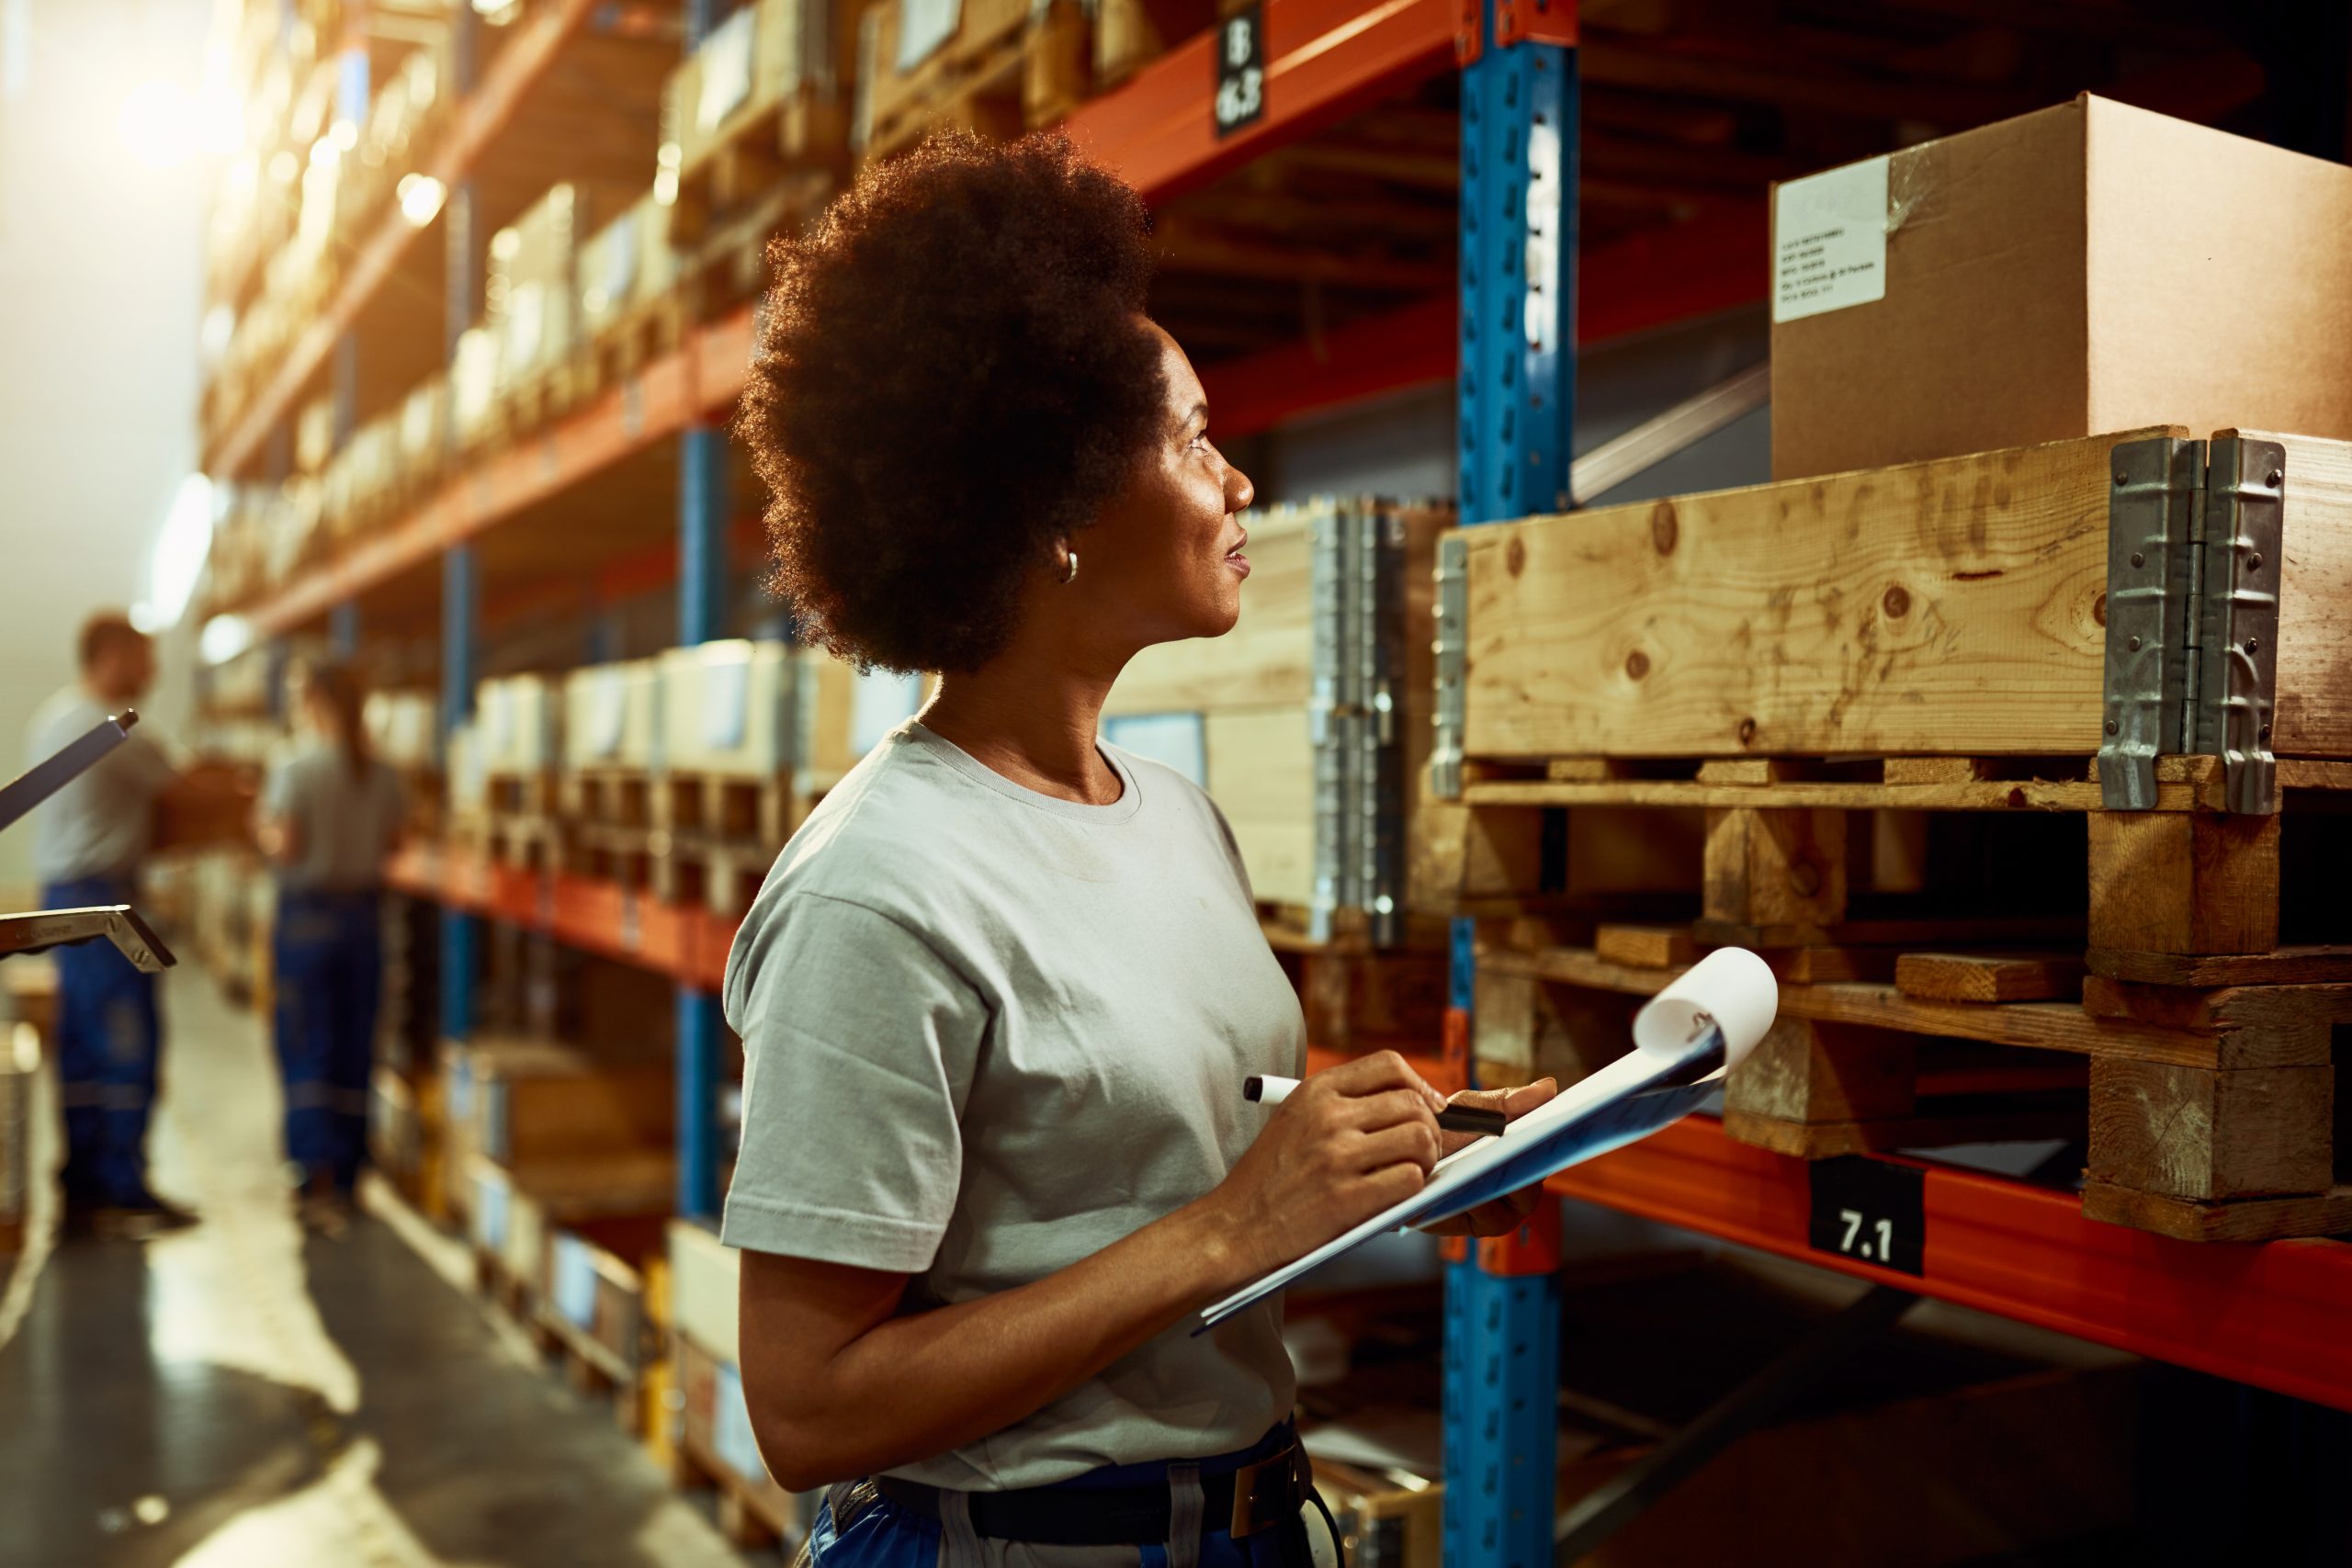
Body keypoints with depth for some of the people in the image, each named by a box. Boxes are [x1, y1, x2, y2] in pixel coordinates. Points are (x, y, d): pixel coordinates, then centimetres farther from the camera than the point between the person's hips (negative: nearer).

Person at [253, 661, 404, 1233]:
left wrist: (261, 827, 2)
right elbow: (391, 843, 4)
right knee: (354, 1050, 11)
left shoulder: (295, 771, -12)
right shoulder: (383, 775, 1)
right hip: (364, 913, 4)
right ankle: (343, 1180, 19)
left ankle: (319, 1176, -8)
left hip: (308, 914, -4)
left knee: (306, 1050, 0)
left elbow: (285, 847, -17)